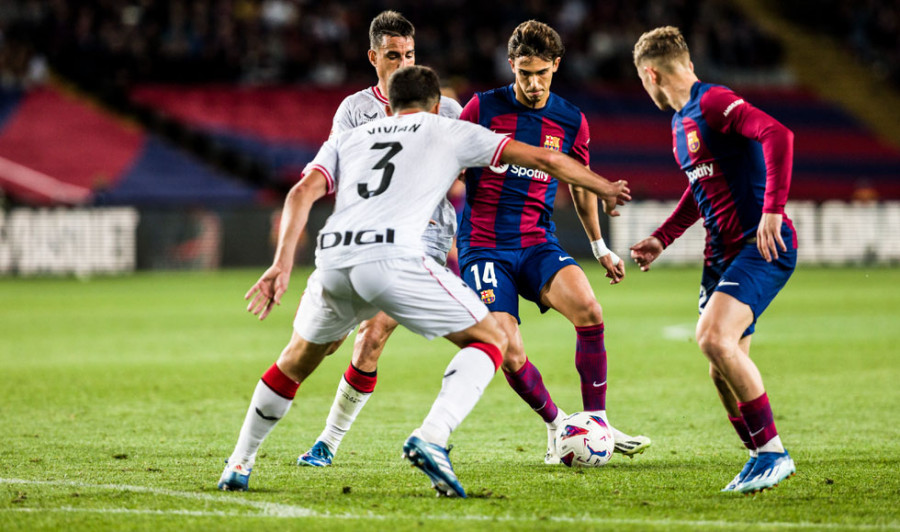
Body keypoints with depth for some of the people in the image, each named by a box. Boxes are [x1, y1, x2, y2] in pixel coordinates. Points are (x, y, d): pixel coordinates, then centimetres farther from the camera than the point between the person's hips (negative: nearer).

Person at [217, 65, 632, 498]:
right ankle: (430, 439, -12)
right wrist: (604, 188, 36)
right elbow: (543, 159, 23)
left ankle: (239, 465, 33)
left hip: (332, 262, 4)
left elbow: (302, 193, 11)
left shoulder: (346, 139, 29)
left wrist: (281, 265, 4)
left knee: (297, 361, 30)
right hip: (392, 257, -4)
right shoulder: (449, 133, 23)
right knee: (490, 340, 10)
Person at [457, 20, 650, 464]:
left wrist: (600, 247, 25)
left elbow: (580, 184, 21)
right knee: (509, 355, -17)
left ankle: (597, 422, -14)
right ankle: (555, 424, 10)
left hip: (538, 244, 2)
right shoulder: (483, 108, -3)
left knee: (588, 310, -26)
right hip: (483, 245, -2)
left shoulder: (571, 122, 6)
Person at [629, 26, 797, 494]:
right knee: (722, 370, 7)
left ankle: (772, 451, -18)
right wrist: (662, 238, 26)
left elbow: (778, 135, -28)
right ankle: (762, 458, 19)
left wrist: (772, 210, -33)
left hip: (762, 245, -10)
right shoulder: (681, 122, 18)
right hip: (721, 253, 10)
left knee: (714, 337, -25)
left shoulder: (714, 103, -13)